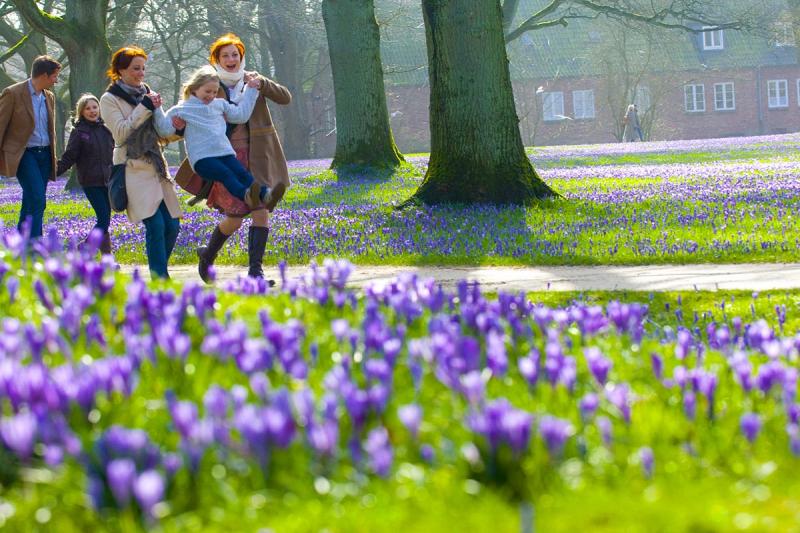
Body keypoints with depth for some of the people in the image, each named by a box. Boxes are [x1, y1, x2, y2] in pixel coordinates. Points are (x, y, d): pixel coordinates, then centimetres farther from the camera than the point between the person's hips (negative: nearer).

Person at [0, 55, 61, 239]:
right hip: (24, 154, -7)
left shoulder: (49, 97, 13)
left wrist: (53, 160, 20)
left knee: (31, 203, 8)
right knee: (37, 198, -19)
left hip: (44, 154, 7)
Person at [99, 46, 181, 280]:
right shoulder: (110, 99, 1)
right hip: (133, 169, -6)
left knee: (172, 225, -1)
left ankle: (159, 274, 14)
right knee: (155, 224, -18)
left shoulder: (149, 95, 17)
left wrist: (178, 129, -6)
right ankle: (160, 278, -16)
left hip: (156, 167, 6)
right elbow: (121, 133, -11)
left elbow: (163, 133, 16)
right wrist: (145, 108, -12)